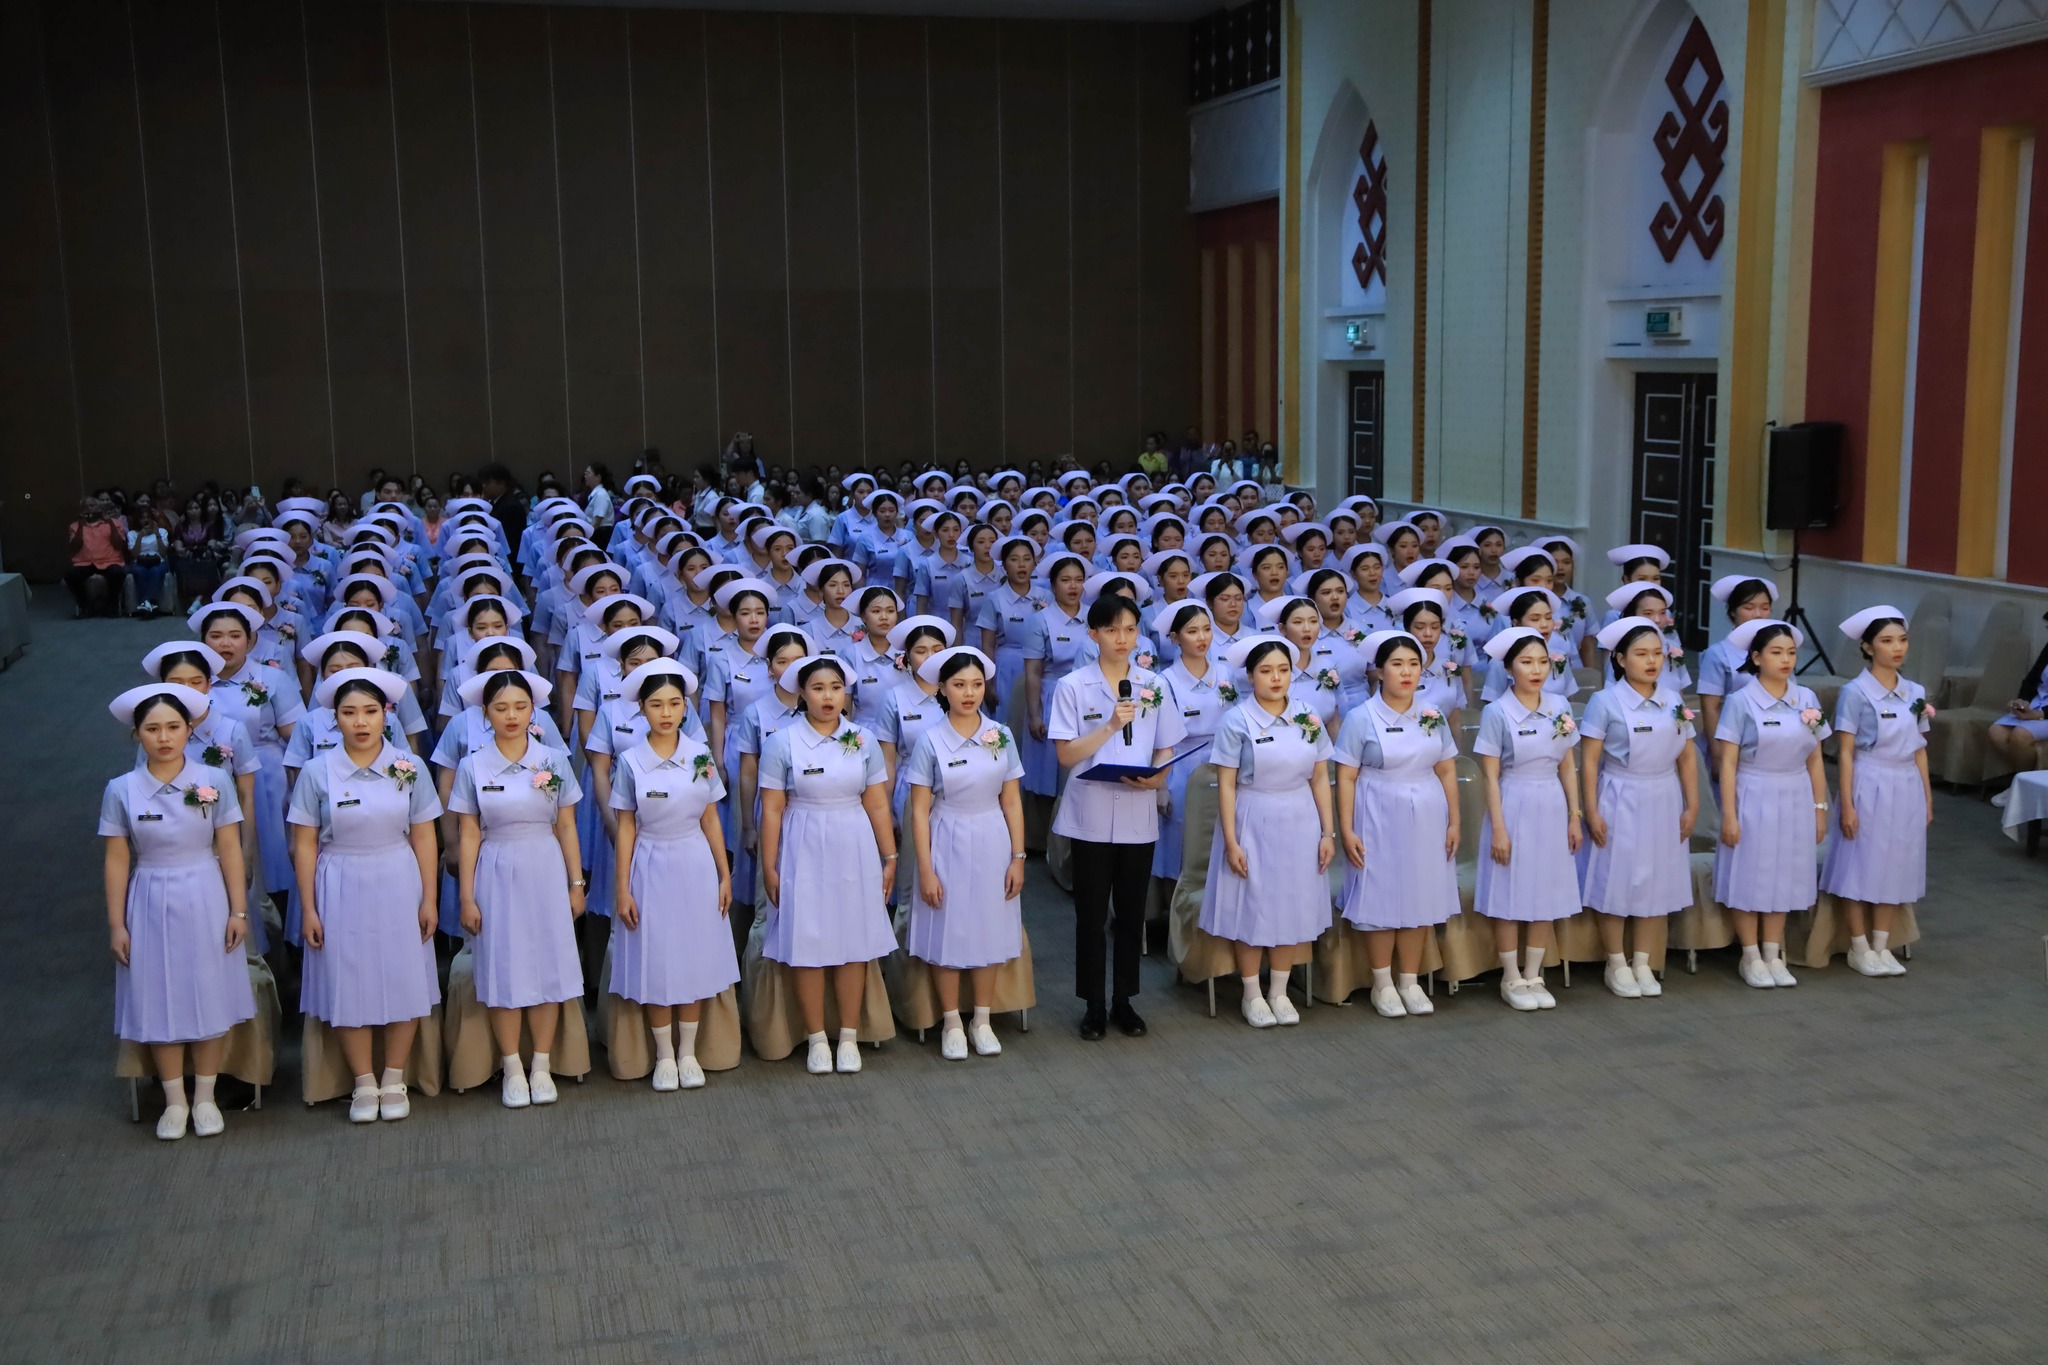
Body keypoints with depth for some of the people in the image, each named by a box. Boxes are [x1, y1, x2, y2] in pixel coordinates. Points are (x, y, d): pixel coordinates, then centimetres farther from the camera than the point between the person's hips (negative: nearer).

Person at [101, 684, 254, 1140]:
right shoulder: (121, 790, -4)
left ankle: (205, 1096, 20)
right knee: (160, 1002, 6)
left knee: (210, 997, 5)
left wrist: (237, 910, -3)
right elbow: (117, 861, 0)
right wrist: (116, 924, -1)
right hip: (151, 905, 0)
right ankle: (174, 1100, 20)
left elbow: (230, 850, -2)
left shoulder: (214, 782, -5)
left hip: (205, 902, 0)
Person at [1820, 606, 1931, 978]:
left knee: (1894, 868, 10)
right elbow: (1845, 753, -9)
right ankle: (1859, 948, 13)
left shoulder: (1915, 693, 7)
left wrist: (1927, 798, 10)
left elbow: (1919, 751, 11)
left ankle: (1882, 946, 20)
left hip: (1906, 790, 5)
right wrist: (1847, 805, -12)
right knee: (1861, 867, 2)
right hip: (1869, 789, -5)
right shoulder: (1855, 693, -9)